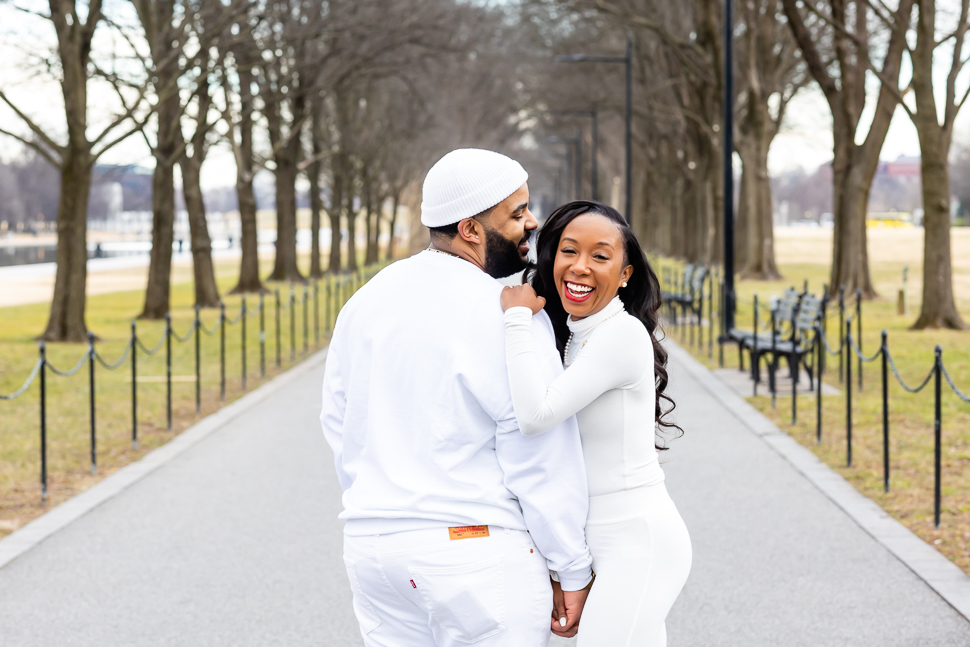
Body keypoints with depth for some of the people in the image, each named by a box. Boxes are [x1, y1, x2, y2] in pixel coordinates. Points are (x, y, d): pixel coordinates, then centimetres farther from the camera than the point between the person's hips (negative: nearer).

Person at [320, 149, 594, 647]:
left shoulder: (366, 300, 7)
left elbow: (338, 421, 14)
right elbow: (544, 461, -13)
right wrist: (574, 572, -5)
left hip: (373, 546, 7)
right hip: (480, 551, -7)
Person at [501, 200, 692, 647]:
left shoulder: (624, 334, -17)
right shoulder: (570, 337, 13)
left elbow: (536, 415, -25)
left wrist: (518, 317, -16)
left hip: (637, 541, -9)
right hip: (605, 542, 10)